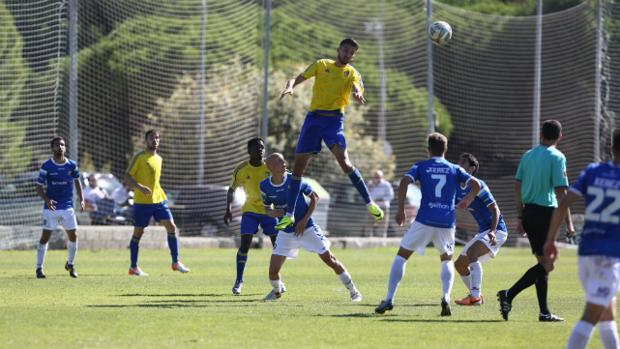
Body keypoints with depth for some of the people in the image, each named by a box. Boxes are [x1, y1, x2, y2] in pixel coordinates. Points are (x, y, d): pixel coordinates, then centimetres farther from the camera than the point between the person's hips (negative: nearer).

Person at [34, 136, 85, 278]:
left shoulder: (72, 165, 1)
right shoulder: (46, 166, -8)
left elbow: (77, 181, 15)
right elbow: (39, 187, -6)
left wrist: (81, 200, 6)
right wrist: (46, 199, -23)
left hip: (68, 207, 3)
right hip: (51, 208, -3)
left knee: (73, 236, 2)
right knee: (45, 237, -3)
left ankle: (70, 264, 23)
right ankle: (39, 268, 3)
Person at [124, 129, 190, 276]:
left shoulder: (159, 159, 13)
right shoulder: (139, 157, -7)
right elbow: (127, 177, -11)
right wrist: (140, 187, -26)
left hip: (158, 200, 6)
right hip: (142, 202, -6)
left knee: (171, 227, -4)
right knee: (138, 233, 1)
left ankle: (176, 262, 2)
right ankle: (133, 267, 10)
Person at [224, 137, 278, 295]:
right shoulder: (241, 170, -7)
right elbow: (231, 190, 5)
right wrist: (228, 210, -5)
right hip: (250, 210, -1)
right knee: (245, 244, -12)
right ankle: (239, 280, -1)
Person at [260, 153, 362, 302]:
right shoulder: (265, 186, -6)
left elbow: (314, 198, -2)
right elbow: (267, 208, 8)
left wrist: (305, 220, -11)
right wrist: (273, 213, -17)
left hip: (307, 228, -2)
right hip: (286, 233, 2)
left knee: (329, 259, -3)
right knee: (273, 271, -4)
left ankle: (353, 290, 10)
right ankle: (277, 290, 29)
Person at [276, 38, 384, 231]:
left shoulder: (352, 73, 7)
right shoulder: (322, 65, 10)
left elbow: (357, 89, -12)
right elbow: (298, 78, 3)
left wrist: (358, 95, -37)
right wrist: (290, 87, -20)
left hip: (334, 119, -2)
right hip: (314, 117, 2)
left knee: (343, 159, -23)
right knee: (298, 165, 1)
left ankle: (369, 202, -18)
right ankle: (289, 214, 9)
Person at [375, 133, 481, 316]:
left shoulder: (421, 167, 8)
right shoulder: (455, 169, 12)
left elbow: (404, 182, -9)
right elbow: (476, 185, 3)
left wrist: (400, 209, -3)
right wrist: (467, 200, 22)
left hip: (424, 220, -2)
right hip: (447, 222, 2)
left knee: (401, 256, 10)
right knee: (447, 260, 22)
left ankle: (389, 299, -1)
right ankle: (446, 297, -3)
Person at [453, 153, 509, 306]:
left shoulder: (478, 186, -16)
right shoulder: (458, 189, 8)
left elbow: (495, 209, -18)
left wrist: (493, 231, -30)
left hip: (496, 230, -9)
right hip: (483, 231, 9)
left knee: (471, 253, -31)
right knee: (460, 264, 10)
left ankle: (475, 296, -37)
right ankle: (475, 295, 27)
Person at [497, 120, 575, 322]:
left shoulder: (527, 156, 13)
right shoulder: (557, 157, -7)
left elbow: (517, 188, 14)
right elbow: (561, 193, -13)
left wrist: (521, 217, 20)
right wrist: (568, 223, -10)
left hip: (529, 212, 7)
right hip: (546, 212, -7)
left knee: (544, 263, 13)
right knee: (546, 264, -6)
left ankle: (544, 312, 11)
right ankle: (509, 295, -19)